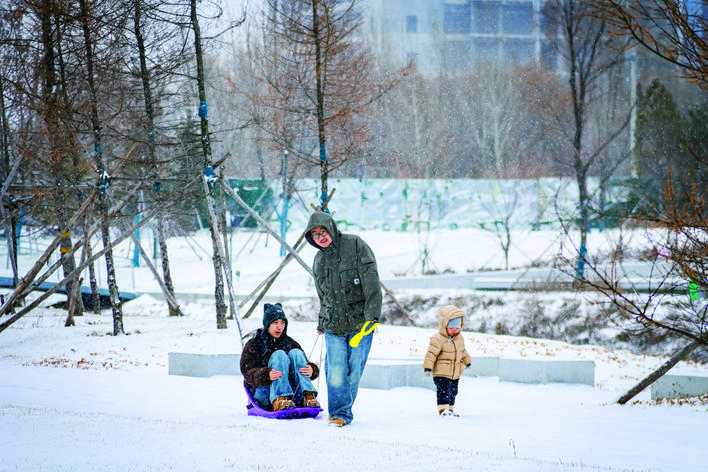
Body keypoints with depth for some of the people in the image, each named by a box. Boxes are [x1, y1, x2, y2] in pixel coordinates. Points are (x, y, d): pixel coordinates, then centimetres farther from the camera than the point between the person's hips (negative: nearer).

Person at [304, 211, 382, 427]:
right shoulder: (318, 261, 13)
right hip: (333, 325, 3)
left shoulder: (355, 245, -2)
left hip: (360, 321, -3)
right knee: (336, 372, -10)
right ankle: (340, 413, -3)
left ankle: (344, 410, 14)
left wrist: (372, 313, -15)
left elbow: (371, 280, -8)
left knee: (354, 370, 0)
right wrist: (322, 323, 19)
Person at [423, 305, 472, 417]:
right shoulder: (438, 339, -18)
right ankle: (443, 409, -12)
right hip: (441, 374, -7)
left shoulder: (459, 338, 8)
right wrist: (428, 367, -31)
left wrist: (467, 361, 39)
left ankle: (450, 408, 25)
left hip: (455, 374, 7)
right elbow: (431, 353, -23)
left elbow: (462, 351, 26)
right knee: (444, 391, -13)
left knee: (453, 392, 14)